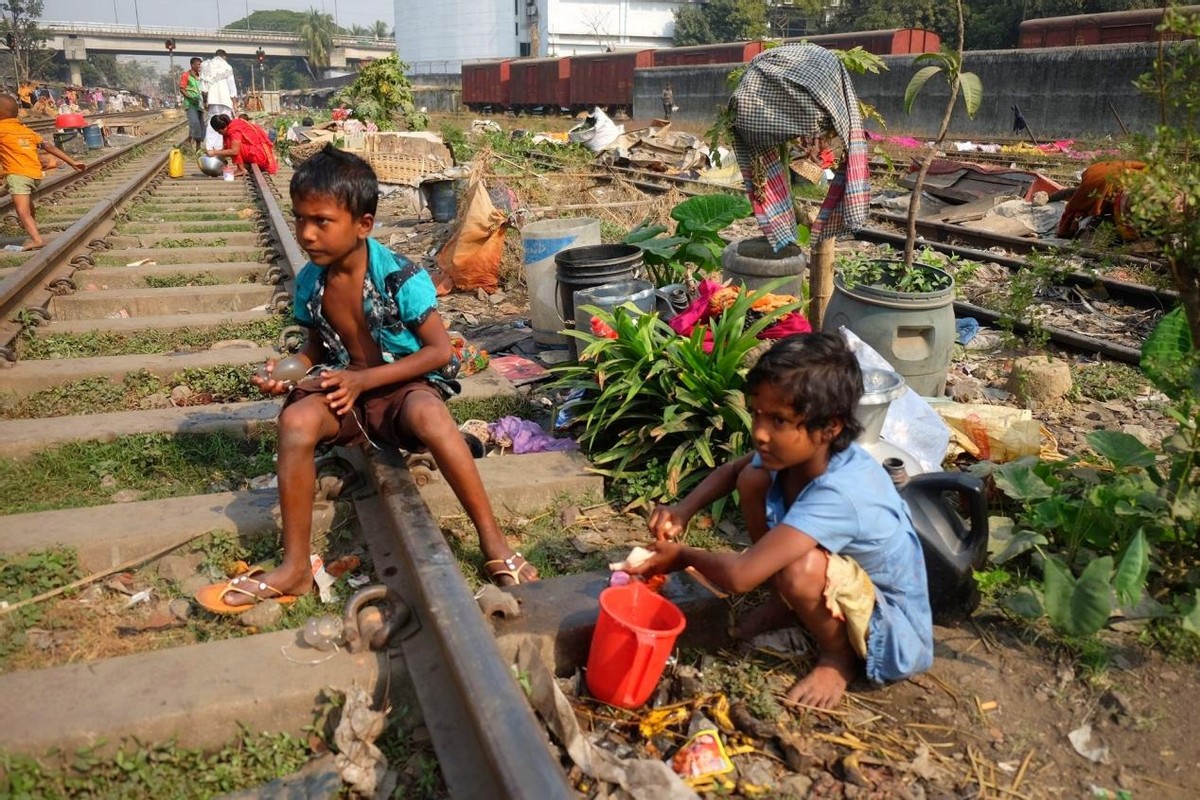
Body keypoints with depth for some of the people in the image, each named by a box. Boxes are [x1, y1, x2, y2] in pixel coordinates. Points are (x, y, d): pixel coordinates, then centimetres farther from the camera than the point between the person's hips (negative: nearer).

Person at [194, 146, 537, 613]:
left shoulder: (401, 278, -17)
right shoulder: (309, 283, -1)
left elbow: (441, 351, -16)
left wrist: (364, 379, -21)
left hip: (405, 383, -4)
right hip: (345, 388, 5)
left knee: (429, 415, -40)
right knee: (296, 420, -28)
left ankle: (493, 543, -29)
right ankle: (295, 566, -17)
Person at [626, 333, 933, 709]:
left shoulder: (839, 494, -38)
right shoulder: (798, 451, -15)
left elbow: (739, 575, -42)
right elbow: (731, 471, 8)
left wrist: (682, 555, -21)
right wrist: (683, 511, -11)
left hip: (891, 628, -7)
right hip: (846, 571, 8)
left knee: (802, 568, -39)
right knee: (754, 478, -6)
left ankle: (839, 654, -4)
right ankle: (788, 605, 12)